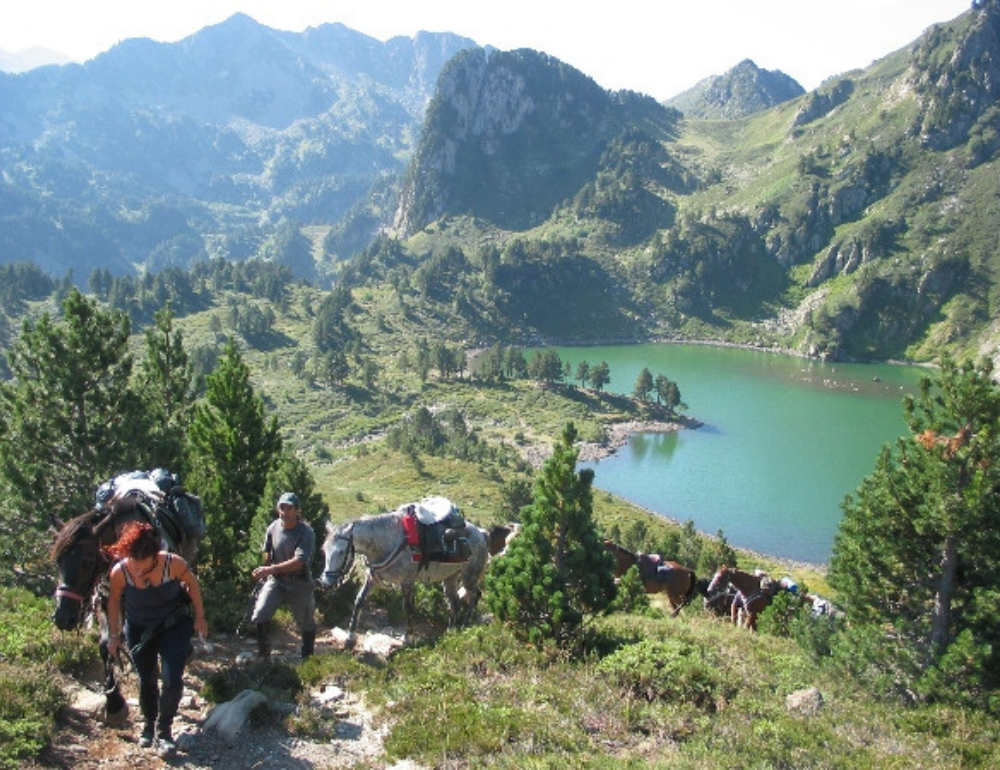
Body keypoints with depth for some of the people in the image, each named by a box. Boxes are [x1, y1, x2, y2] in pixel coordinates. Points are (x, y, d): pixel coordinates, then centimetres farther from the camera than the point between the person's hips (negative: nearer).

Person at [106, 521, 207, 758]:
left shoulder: (173, 563, -29)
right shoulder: (120, 572, -25)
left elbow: (192, 584, -9)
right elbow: (114, 600, -4)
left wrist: (200, 617, -3)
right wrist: (114, 635, 1)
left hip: (174, 625, -1)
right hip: (139, 630, 2)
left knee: (173, 680, -10)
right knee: (146, 680, 14)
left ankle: (164, 730, 14)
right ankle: (148, 724, 42)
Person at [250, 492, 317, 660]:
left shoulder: (306, 533, -19)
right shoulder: (274, 527, -4)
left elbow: (298, 562, -30)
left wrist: (270, 570, -36)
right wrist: (264, 574, 18)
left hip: (299, 583, -3)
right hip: (275, 580, 3)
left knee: (306, 623, 11)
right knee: (260, 615, -13)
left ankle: (308, 658, 33)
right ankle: (263, 655, 7)